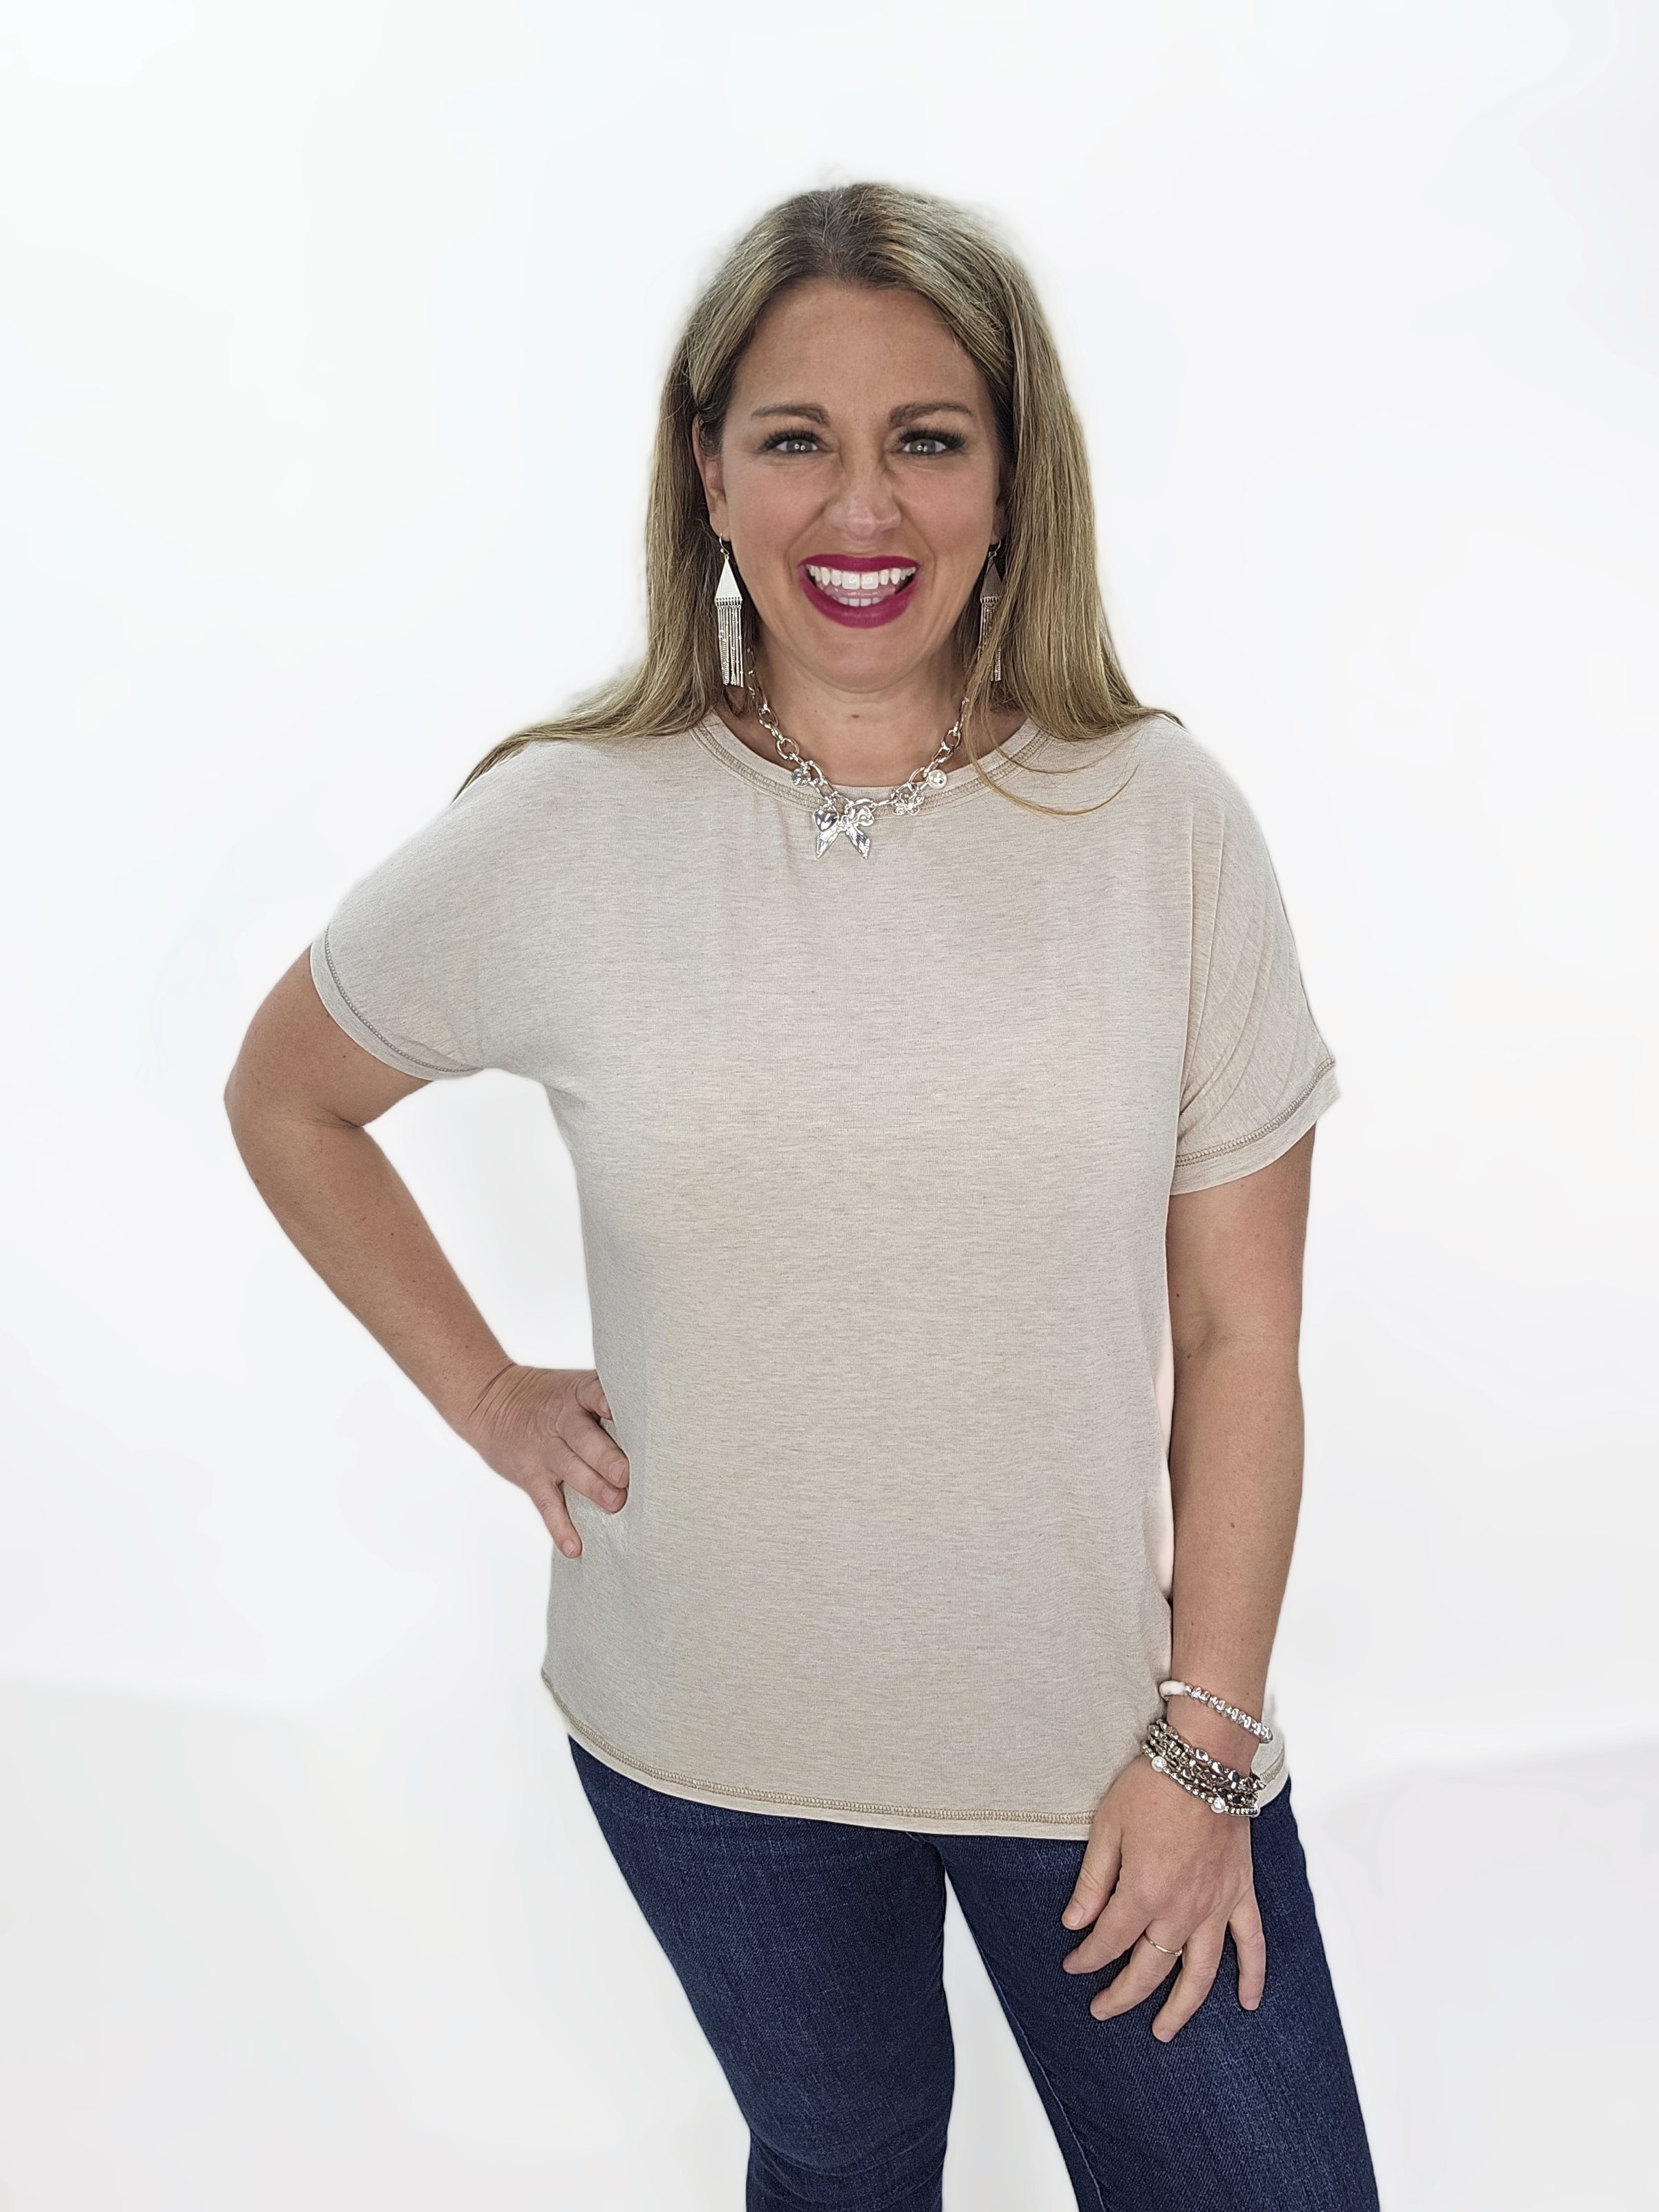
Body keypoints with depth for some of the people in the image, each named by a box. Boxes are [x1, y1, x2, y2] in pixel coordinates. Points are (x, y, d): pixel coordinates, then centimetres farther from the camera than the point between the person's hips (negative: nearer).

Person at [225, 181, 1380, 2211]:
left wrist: (1205, 1742, -6)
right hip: (712, 1740, 1)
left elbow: (1238, 1333, -6)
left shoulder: (1161, 822, -10)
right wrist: (487, 1396, 1)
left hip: (1102, 1720, 0)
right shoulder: (560, 834, -9)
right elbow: (285, 1098, 8)